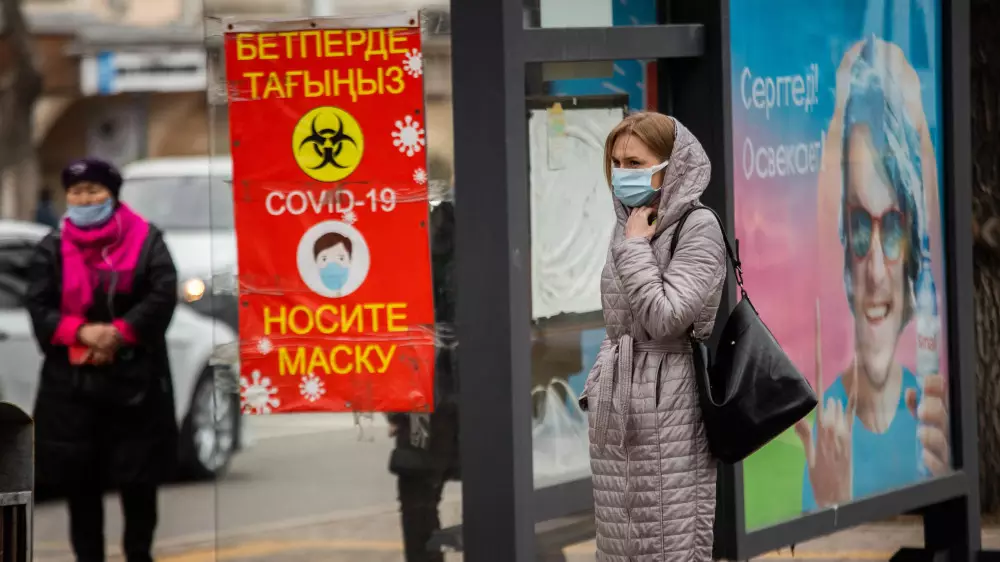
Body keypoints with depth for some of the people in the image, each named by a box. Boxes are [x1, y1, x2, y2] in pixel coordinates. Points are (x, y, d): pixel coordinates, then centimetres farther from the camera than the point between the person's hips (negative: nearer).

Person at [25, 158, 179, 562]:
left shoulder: (145, 240, 3)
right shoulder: (52, 249, 7)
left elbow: (163, 296, -7)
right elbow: (39, 306, -1)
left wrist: (118, 333, -19)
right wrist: (81, 332, -18)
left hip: (135, 378, -1)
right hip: (71, 381, 1)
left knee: (139, 476, 5)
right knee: (79, 479, 3)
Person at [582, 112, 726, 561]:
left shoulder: (698, 227, -9)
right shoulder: (629, 227, 14)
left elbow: (664, 316, -20)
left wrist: (635, 247, -12)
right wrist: (597, 387, 17)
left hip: (668, 410, -8)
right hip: (618, 411, 8)